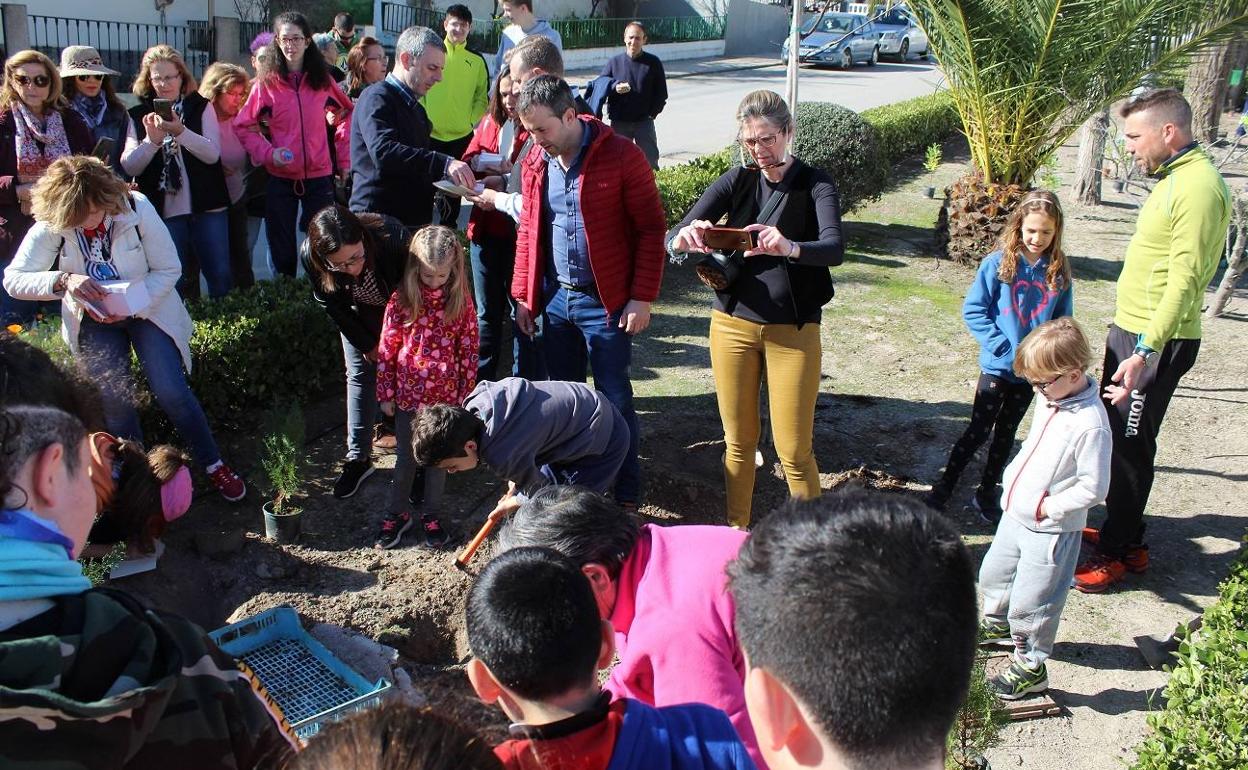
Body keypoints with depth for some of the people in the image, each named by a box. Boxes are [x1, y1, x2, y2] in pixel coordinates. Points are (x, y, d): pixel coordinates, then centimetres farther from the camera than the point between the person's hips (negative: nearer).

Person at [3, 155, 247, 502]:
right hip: (94, 319, 2)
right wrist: (63, 281, -35)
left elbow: (169, 269, -13)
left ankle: (214, 466, 3)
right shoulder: (50, 226, -17)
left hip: (146, 309, -2)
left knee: (171, 391, -15)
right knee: (113, 401, -11)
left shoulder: (137, 209, -21)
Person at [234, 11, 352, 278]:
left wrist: (344, 156, 5)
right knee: (282, 249, 9)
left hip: (319, 175, 1)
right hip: (280, 176, -1)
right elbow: (243, 126, 2)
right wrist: (268, 153, -14)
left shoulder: (322, 80, 4)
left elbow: (346, 113, 15)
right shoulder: (266, 83, -1)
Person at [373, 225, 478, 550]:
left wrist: (466, 394, -1)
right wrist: (386, 394, -1)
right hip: (408, 394, 0)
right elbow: (387, 349, -3)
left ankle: (430, 514, 29)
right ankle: (397, 513, 30)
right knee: (406, 457, 13)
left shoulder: (461, 301, -8)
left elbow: (468, 350, -2)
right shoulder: (401, 299, -9)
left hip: (445, 395, 0)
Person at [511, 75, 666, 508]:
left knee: (615, 401, 2)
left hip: (605, 301, -5)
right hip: (554, 298, 5)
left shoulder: (621, 156, -12)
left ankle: (626, 496, 17)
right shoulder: (534, 164, 5)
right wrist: (522, 294, 9)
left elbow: (651, 229, -10)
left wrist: (642, 298, -13)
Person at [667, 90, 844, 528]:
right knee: (738, 440, 12)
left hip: (793, 330, -3)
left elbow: (835, 249, -25)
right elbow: (672, 239, -8)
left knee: (795, 451, 0)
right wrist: (685, 238, -33)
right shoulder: (736, 181, 1)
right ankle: (736, 531, 29)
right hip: (733, 323, 3)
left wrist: (790, 247, -47)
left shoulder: (815, 186, -7)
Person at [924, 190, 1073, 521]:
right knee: (978, 432, 3)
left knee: (1006, 433, 16)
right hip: (997, 367, -3)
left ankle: (987, 493, 30)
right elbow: (972, 310, -10)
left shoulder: (1059, 271, -3)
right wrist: (1002, 346, -17)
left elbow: (1062, 320, 5)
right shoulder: (998, 263, -12)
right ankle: (943, 489, 15)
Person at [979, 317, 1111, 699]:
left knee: (1031, 602, 3)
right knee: (993, 574, 27)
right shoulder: (1050, 398, -2)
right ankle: (998, 625, 53)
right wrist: (1014, 476, 7)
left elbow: (1093, 488, -24)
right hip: (1015, 515, 9)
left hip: (1051, 531, -9)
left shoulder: (1089, 424, -28)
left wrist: (1047, 506, -20)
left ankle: (1030, 667, 24)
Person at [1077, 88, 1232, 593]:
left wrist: (1146, 351, -29)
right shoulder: (1174, 179, 13)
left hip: (1157, 340, -10)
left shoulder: (1198, 187, -19)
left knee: (1129, 445, -1)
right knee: (1115, 435, 17)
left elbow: (1185, 280, -25)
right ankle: (1120, 531, 32)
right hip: (1132, 329, 10)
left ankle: (1120, 551, 12)